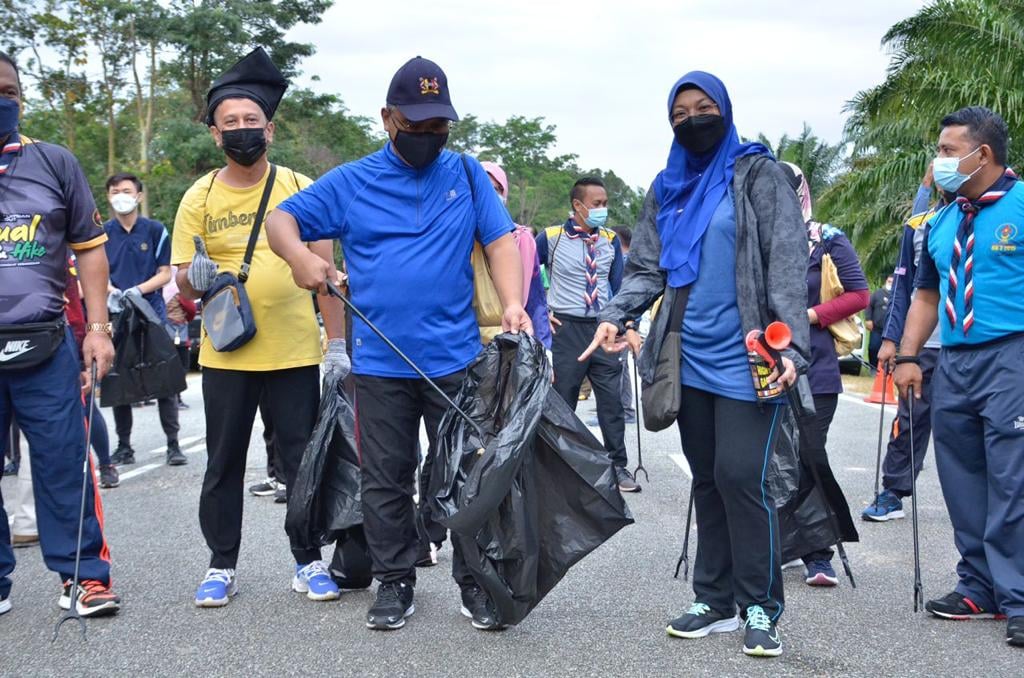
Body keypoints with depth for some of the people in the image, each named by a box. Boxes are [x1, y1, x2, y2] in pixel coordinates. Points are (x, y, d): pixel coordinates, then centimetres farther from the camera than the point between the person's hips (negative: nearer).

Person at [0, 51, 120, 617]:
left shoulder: (55, 163, 9)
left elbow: (89, 247, 12)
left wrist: (98, 328, 4)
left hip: (46, 349, 0)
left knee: (65, 462, 2)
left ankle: (83, 575, 10)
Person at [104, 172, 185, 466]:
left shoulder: (155, 230, 3)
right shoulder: (102, 232, 8)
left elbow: (165, 273, 4)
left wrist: (139, 290, -13)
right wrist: (111, 290, -12)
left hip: (152, 313, -2)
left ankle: (173, 444, 2)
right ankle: (124, 445, 13)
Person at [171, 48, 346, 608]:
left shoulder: (298, 189, 3)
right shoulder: (200, 197, 3)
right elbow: (182, 283, 3)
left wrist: (336, 341, 0)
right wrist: (196, 277, -21)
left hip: (294, 352, 0)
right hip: (225, 355, 1)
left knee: (303, 461, 5)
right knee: (224, 465, 7)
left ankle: (309, 562, 17)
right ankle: (221, 566, 19)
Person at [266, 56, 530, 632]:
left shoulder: (466, 174, 7)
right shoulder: (351, 182, 5)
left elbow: (501, 241, 1)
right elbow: (282, 218, 7)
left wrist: (513, 303, -15)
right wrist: (299, 254, -16)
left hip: (456, 359, 0)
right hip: (379, 362, 0)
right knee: (386, 480, 8)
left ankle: (475, 582, 15)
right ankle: (395, 582, 20)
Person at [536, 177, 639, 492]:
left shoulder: (610, 241, 5)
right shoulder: (551, 237, -5)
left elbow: (619, 286, 7)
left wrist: (629, 327, -3)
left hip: (604, 327, 3)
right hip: (566, 329, -3)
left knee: (612, 401, 3)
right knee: (562, 402, 5)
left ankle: (618, 466, 11)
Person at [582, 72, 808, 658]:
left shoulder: (758, 175, -1)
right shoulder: (668, 189, 14)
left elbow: (788, 263, -9)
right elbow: (647, 269, 13)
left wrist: (792, 345, -19)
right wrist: (616, 316, -7)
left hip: (746, 358, -5)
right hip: (692, 360, 5)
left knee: (741, 475, -11)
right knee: (708, 478, 10)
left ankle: (761, 607, 1)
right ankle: (716, 599, 19)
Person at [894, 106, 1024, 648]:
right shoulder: (941, 224, 16)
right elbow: (927, 295, 21)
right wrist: (908, 357, 10)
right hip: (953, 362, 7)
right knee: (963, 484, 10)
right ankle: (979, 588, 20)